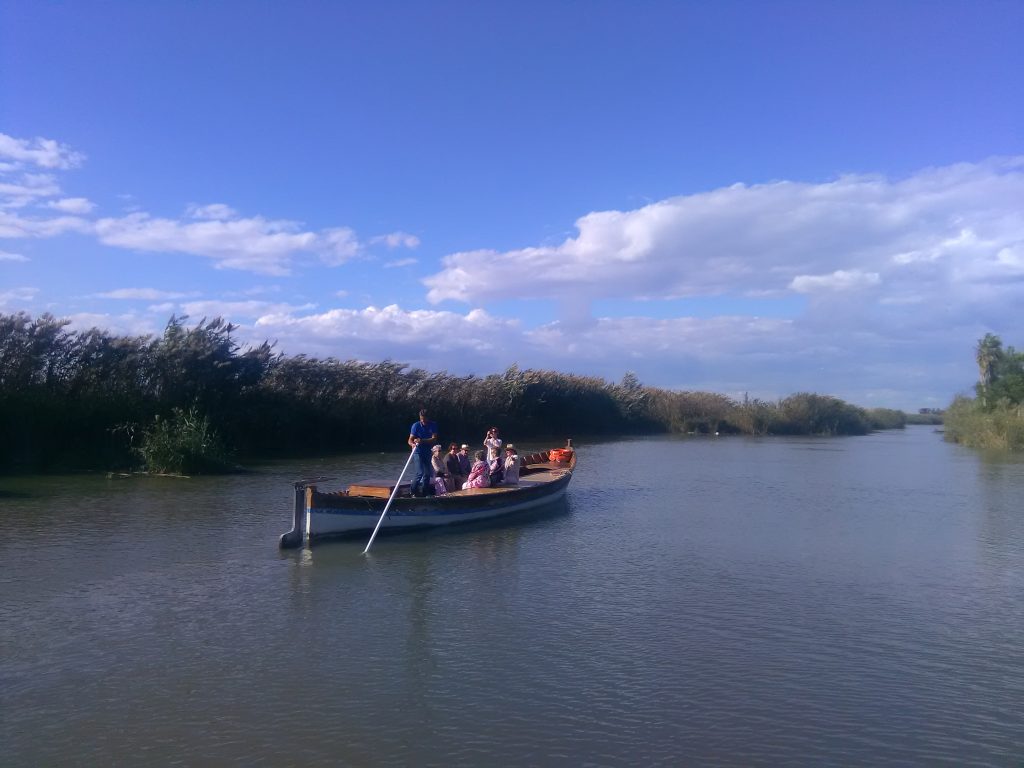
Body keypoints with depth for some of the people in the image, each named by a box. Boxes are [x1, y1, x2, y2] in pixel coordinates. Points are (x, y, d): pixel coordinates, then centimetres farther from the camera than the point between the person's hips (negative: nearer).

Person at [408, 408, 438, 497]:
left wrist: (422, 441, -27)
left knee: (427, 473, 8)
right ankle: (413, 491, -3)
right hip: (417, 452, -4)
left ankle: (424, 493, 18)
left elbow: (434, 439, -12)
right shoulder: (416, 426, -9)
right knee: (419, 473, -15)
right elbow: (410, 440, -13)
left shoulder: (433, 425, -3)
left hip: (427, 452, 4)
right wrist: (412, 444, -37)